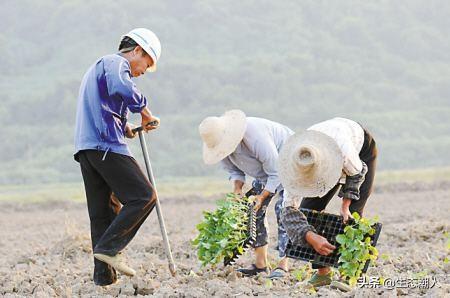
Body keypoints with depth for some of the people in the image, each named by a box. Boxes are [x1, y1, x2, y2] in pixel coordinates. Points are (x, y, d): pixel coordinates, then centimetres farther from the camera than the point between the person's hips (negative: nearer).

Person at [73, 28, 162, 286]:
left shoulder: (98, 67, 31)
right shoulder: (116, 63, -1)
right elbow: (123, 89, -24)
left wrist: (124, 127, 14)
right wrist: (146, 114, -10)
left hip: (86, 148, 10)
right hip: (107, 146, -10)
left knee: (103, 211, 8)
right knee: (143, 196, -9)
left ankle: (104, 274, 4)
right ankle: (110, 248, -15)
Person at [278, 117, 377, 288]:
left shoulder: (343, 148, -47)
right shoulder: (296, 165, -36)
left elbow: (358, 172, -23)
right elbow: (289, 210, -34)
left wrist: (345, 204, -26)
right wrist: (311, 237, -48)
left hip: (362, 149, -4)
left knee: (352, 215, -17)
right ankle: (323, 272, 3)